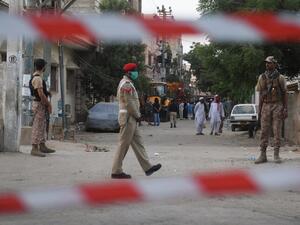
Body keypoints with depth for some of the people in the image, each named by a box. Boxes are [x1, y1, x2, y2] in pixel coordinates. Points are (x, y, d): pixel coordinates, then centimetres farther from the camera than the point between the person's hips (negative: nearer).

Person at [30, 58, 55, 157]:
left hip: (42, 105, 10)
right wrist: (49, 105, -15)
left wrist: (47, 104, 14)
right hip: (39, 104, -10)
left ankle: (42, 146, 20)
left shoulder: (38, 77, 14)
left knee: (42, 126, 14)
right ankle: (34, 149, -8)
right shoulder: (37, 78, -18)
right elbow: (41, 94, -22)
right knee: (37, 127, -9)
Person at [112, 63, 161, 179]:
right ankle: (116, 172, -1)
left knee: (138, 143, 10)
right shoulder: (126, 84, -16)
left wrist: (137, 115, 10)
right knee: (124, 145, -5)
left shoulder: (127, 83, 18)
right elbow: (129, 103, -21)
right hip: (128, 118, -11)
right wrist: (137, 115, -11)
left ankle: (147, 167, 12)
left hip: (131, 118, 11)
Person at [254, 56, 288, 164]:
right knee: (264, 131, 0)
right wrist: (259, 109, 8)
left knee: (277, 131, -3)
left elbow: (284, 94, 1)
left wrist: (285, 109, -6)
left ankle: (276, 155, 1)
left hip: (277, 106, -3)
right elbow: (261, 94, 13)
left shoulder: (280, 78, 0)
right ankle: (263, 155, 2)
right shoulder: (262, 77, 9)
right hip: (266, 106, 3)